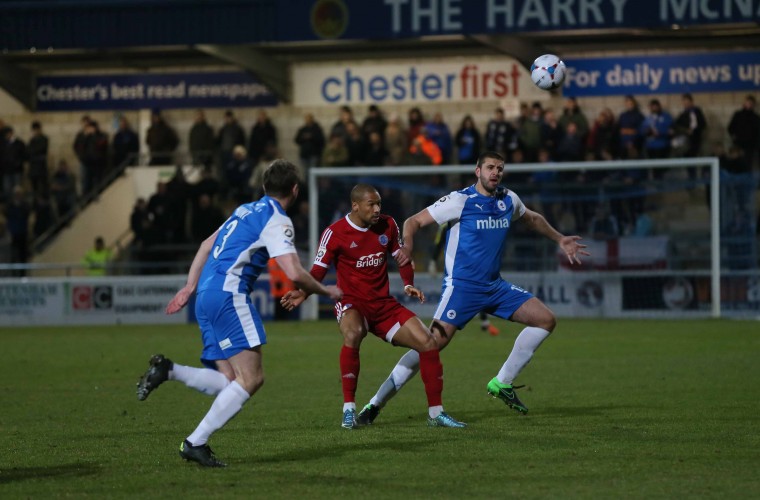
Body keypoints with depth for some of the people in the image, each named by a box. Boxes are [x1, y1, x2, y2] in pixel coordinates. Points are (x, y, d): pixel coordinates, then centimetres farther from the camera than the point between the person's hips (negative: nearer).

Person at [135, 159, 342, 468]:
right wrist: (326, 292, 2)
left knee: (230, 383, 5)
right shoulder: (276, 220, -6)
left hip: (207, 296, 9)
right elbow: (294, 273, -14)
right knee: (251, 378, -11)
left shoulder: (247, 210, 22)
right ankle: (196, 443, -15)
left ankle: (168, 370, -7)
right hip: (228, 295, -9)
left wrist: (190, 286, 26)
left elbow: (206, 245, 27)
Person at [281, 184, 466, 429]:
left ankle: (436, 413, 6)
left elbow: (401, 256, 15)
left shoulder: (387, 225, 2)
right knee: (353, 333, -39)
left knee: (427, 342, -8)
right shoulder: (335, 233, -11)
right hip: (352, 303, -5)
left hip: (384, 303, 5)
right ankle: (348, 410, -28)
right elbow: (318, 270, -8)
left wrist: (408, 285, -2)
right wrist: (302, 293, -27)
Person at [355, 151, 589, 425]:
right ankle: (375, 404, -13)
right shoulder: (460, 200, -12)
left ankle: (502, 383, 7)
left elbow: (532, 218, 30)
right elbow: (414, 221, -11)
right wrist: (407, 245, -30)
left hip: (494, 285, 7)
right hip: (461, 286, -7)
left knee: (546, 320, 0)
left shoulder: (509, 200, 6)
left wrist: (559, 239, 28)